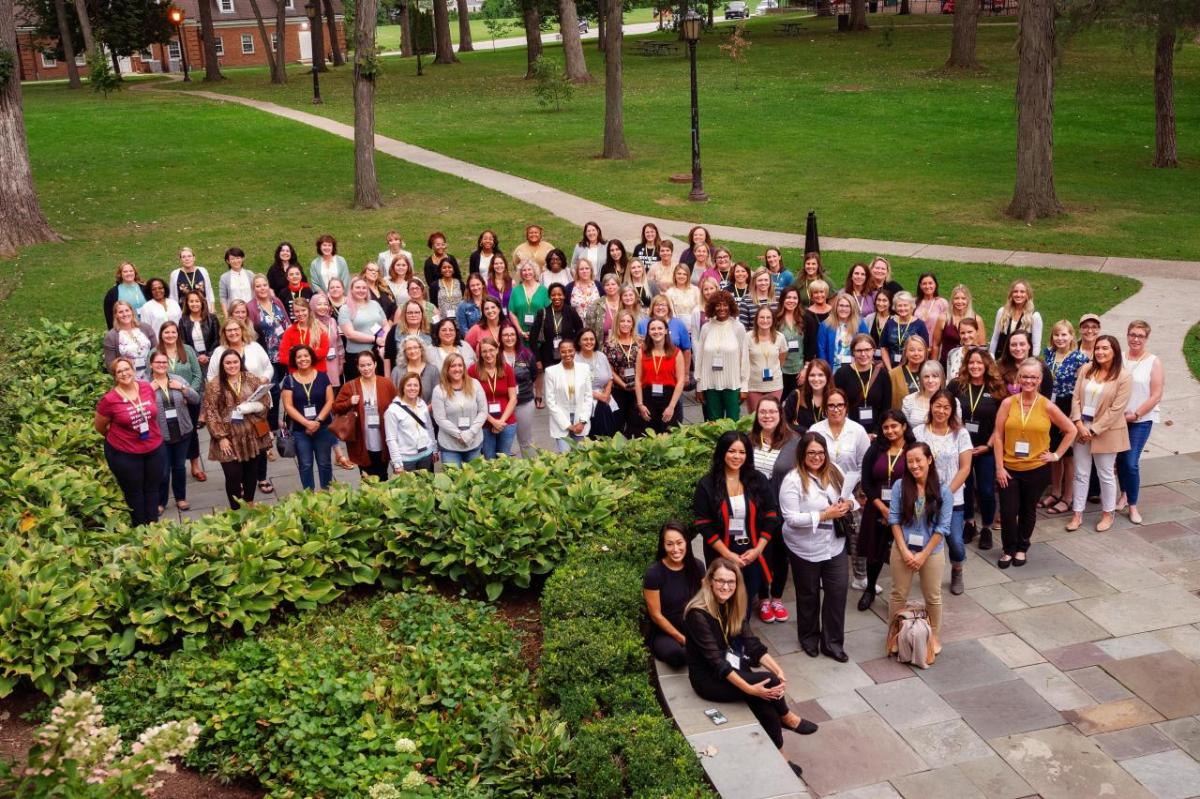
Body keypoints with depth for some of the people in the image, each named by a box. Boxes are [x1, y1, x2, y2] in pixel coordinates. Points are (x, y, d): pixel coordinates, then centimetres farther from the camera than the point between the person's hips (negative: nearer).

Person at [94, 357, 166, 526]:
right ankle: (140, 528, 29)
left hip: (154, 449, 4)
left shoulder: (147, 387, -7)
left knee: (152, 489, 18)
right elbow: (99, 427, -4)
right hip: (124, 454, -4)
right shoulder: (109, 399, -19)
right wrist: (117, 437, 9)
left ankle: (153, 525, 34)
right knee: (134, 492, 14)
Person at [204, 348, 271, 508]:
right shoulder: (214, 385, -5)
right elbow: (210, 413, -7)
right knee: (233, 476, -4)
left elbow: (266, 399, 5)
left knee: (252, 472, 14)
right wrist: (221, 437, -12)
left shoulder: (252, 379, 3)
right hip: (229, 439, -3)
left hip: (253, 435, 3)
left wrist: (251, 407, -15)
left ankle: (249, 504, 33)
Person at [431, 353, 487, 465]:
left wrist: (470, 432, -13)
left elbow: (483, 411, -2)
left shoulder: (475, 384, -1)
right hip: (449, 446, -2)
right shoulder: (439, 390, -8)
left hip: (475, 443, 2)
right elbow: (440, 419, -10)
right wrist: (460, 435, -15)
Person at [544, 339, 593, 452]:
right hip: (561, 424, -2)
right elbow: (550, 401, -4)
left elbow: (588, 397, 6)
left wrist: (582, 421, -5)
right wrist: (566, 424, -9)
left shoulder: (584, 368, 4)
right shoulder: (551, 371, -4)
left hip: (581, 422, 2)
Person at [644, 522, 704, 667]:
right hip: (664, 633, -3)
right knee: (676, 654, -35)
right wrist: (682, 639, -12)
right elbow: (656, 615, -11)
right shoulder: (653, 573, -17)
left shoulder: (696, 566, -4)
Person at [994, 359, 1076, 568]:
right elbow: (998, 436, -4)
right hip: (1009, 469, 0)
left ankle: (1022, 548, 34)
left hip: (1037, 469, 0)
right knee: (1008, 512, 0)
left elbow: (1071, 431, 6)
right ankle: (1009, 549, 22)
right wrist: (999, 467, -7)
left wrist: (1057, 455, 1)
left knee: (1028, 511, 14)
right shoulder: (1008, 403, -6)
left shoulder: (1047, 407, -6)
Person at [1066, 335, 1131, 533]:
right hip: (1082, 429, 4)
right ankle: (1077, 514, 18)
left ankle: (1108, 514, 25)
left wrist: (1094, 430, -14)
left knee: (1106, 475, 9)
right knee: (1081, 474, 9)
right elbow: (1076, 398, 0)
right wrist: (1079, 425, -11)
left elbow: (1116, 409, -14)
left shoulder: (1124, 377, -11)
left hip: (1105, 432, -4)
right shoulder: (1086, 370, 2)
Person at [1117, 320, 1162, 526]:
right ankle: (1124, 494, 33)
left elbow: (1156, 396, -8)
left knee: (1131, 462, -8)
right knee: (1121, 459, 12)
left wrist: (1135, 415, -11)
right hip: (1118, 418, 3)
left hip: (1141, 420, -3)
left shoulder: (1153, 362, -6)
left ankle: (1133, 505, 5)